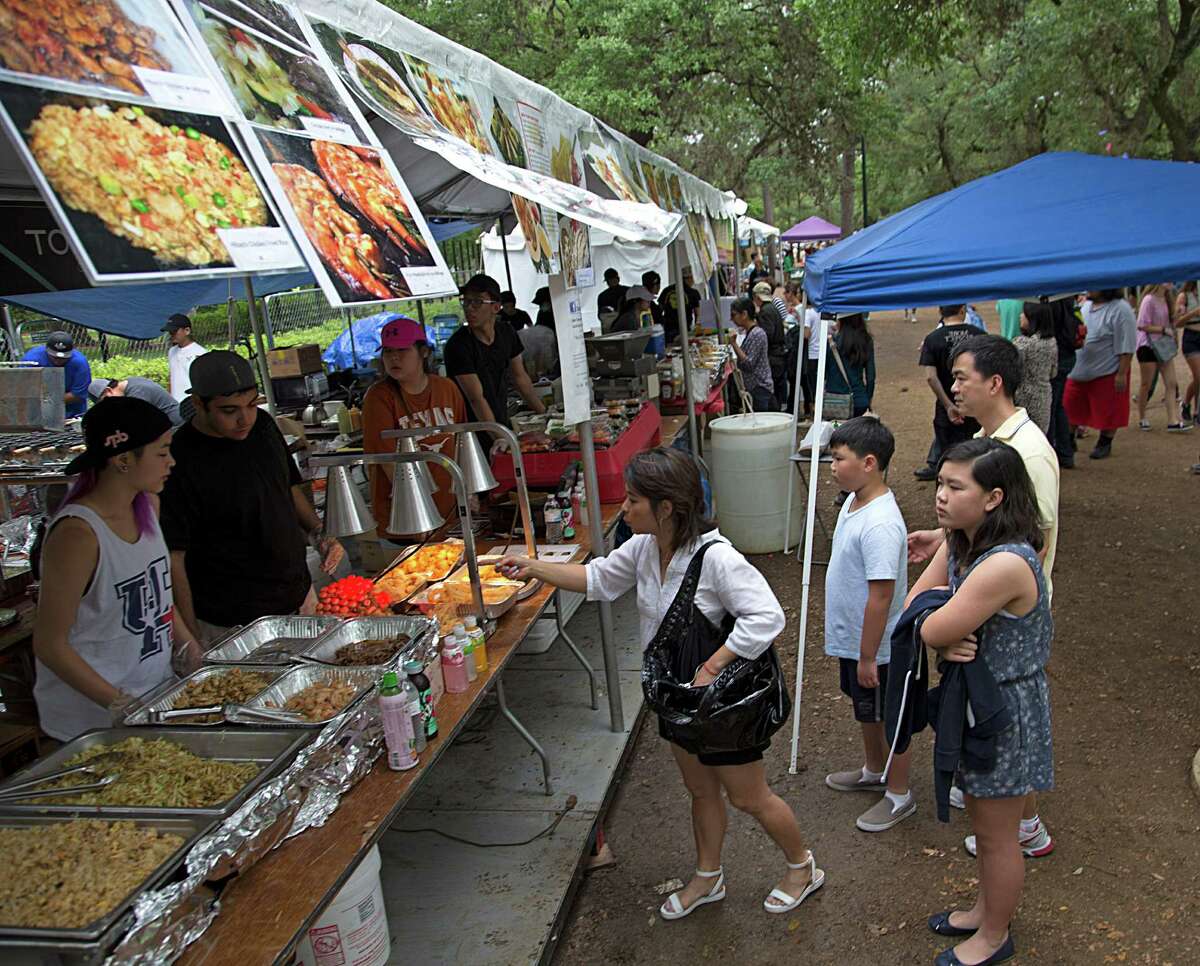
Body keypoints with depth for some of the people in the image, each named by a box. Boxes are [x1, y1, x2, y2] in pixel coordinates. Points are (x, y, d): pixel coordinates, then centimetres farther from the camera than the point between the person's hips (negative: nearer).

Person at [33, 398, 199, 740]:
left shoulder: (148, 505, 0)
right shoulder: (77, 534, -24)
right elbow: (49, 645, -19)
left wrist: (188, 647, 6)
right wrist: (121, 706, -20)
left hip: (157, 688, 7)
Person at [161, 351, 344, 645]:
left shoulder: (263, 425, 0)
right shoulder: (180, 460, -19)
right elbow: (173, 558, -17)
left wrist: (318, 533, 1)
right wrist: (192, 639, -18)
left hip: (300, 597, 6)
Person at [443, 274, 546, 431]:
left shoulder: (506, 333, 5)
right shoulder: (457, 346, -14)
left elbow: (520, 377, 17)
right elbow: (476, 399, -19)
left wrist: (545, 414, 15)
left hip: (502, 424, 5)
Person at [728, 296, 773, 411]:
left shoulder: (757, 334, -14)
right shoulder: (748, 333, 13)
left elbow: (748, 364, -19)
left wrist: (734, 343, -17)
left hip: (759, 389, -9)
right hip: (753, 388, 9)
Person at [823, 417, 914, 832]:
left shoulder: (880, 524, -31)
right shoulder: (854, 502, 0)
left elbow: (881, 596, -28)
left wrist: (867, 656, -21)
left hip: (874, 648, -9)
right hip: (850, 640, 9)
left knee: (889, 719, 11)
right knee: (867, 712, 28)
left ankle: (899, 795, 31)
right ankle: (873, 771, 49)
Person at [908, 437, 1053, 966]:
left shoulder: (1006, 564, -33)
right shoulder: (958, 545, -3)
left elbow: (934, 631, -31)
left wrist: (939, 630, -9)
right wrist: (949, 640, -22)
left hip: (1004, 709, -8)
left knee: (997, 835, 14)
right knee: (983, 821, 27)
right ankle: (987, 910, 49)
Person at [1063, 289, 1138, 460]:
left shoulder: (1120, 310, -16)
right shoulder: (1086, 305, 8)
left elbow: (1126, 347, -18)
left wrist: (1122, 374, -19)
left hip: (1107, 373, -7)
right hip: (1079, 370, 7)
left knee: (1108, 412, 5)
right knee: (1069, 407, 10)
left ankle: (1105, 444, 20)